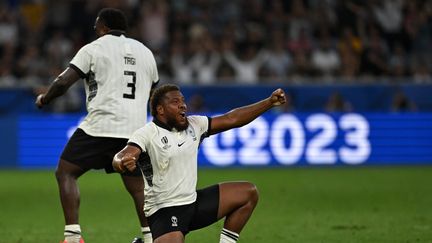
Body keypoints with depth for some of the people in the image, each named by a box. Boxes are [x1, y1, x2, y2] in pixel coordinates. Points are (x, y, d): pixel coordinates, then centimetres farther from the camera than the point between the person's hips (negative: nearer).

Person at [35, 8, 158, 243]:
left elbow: (63, 82, -7)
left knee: (65, 173, 5)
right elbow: (153, 92, 29)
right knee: (137, 185, 16)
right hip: (135, 129, 5)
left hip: (100, 126, -5)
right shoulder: (145, 52, 18)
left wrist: (43, 99, 12)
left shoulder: (93, 49, 1)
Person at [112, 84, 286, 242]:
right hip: (164, 211, -8)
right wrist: (122, 163, -57)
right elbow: (121, 157, -31)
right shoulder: (148, 134, -16)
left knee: (248, 193, 8)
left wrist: (269, 102, 4)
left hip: (193, 202, 8)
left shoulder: (194, 125, 5)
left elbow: (231, 119, 9)